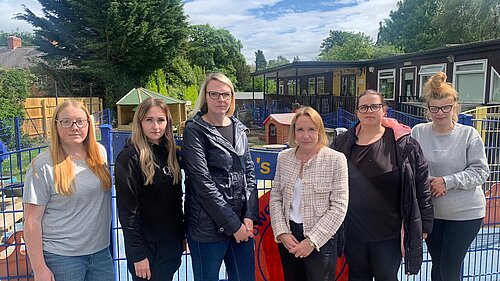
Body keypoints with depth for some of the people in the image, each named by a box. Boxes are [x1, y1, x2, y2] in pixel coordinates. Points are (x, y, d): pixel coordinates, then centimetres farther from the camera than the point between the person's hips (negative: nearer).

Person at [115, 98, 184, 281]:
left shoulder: (170, 154, 6)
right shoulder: (129, 157, -14)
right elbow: (127, 210, -16)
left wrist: (182, 236, 10)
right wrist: (138, 254, -16)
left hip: (172, 245, 6)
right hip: (147, 248, -6)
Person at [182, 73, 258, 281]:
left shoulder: (239, 129, 10)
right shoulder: (194, 131, -7)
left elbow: (249, 173, 9)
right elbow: (202, 182, -13)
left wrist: (249, 216, -3)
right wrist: (232, 224, -13)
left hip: (242, 224, 5)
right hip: (208, 226, -5)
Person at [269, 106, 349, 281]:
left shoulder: (336, 159, -10)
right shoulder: (284, 157, 2)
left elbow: (339, 207, -11)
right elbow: (275, 197, 6)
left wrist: (312, 241, -13)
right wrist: (282, 232, -5)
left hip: (321, 240, -3)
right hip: (288, 238, 4)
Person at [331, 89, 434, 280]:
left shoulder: (403, 143, -6)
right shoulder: (343, 143, 1)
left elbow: (421, 184, -3)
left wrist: (424, 224, -2)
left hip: (388, 232, -2)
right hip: (353, 230, 2)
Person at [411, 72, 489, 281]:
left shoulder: (468, 134, -9)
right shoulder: (418, 132, -4)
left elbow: (481, 171, -9)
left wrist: (448, 181, -19)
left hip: (465, 214, -2)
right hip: (430, 212, 3)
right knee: (437, 264, 18)